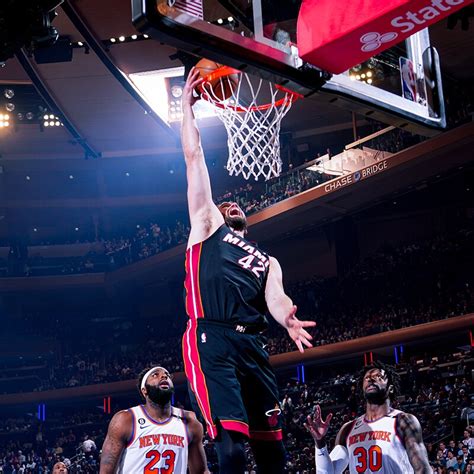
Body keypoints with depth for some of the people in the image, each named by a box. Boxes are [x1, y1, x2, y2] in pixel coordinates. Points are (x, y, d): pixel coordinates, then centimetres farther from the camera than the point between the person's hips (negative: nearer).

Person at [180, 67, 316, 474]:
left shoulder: (267, 262, 29)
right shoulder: (207, 227, 21)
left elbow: (275, 297, 6)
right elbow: (194, 158, 18)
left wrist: (288, 318, -17)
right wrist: (187, 107, 18)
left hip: (253, 345, 5)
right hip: (210, 341, -5)